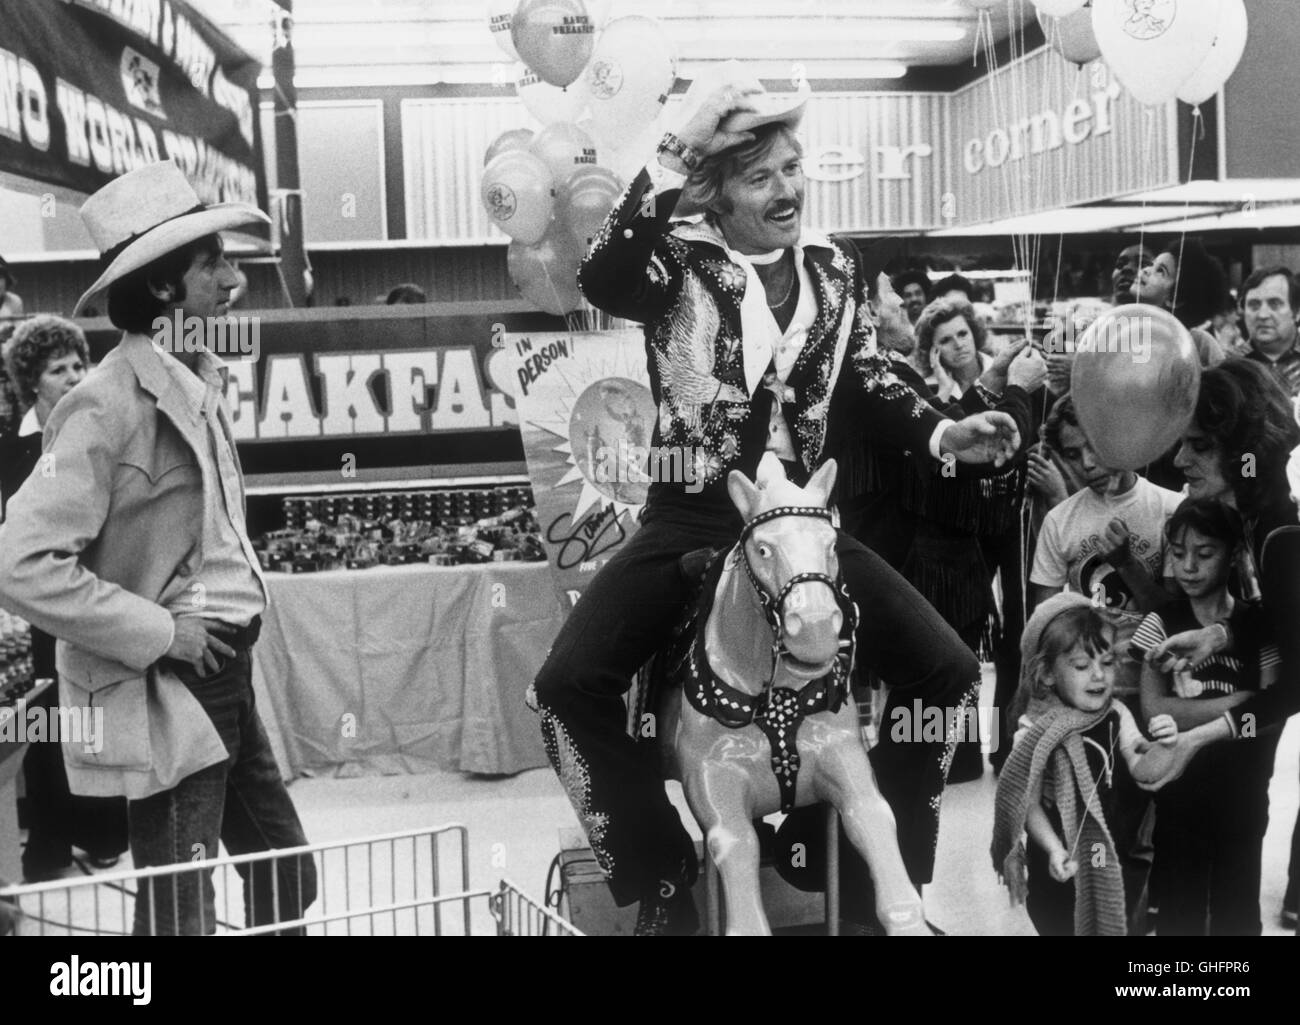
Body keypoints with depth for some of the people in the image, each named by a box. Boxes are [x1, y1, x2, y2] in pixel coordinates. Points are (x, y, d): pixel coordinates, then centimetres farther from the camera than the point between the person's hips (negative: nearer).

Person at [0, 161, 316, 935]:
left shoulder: (199, 382, 9)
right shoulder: (111, 404, -17)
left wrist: (240, 605, 10)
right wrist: (159, 632, -19)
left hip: (228, 678, 8)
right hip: (170, 693, -8)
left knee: (290, 884, 18)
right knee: (181, 913, 2)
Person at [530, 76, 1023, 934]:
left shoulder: (836, 266, 5)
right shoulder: (679, 263, -9)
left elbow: (870, 381, 15)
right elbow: (602, 283, -32)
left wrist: (943, 434, 1)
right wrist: (676, 157, -35)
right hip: (689, 521, -3)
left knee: (947, 672, -6)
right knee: (568, 687, -20)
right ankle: (664, 879, 0)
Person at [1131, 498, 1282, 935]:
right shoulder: (1160, 624, -4)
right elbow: (1154, 710, -13)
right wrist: (1233, 703, -17)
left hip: (1240, 789, 1)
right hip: (1179, 787, -1)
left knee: (1237, 907, 13)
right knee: (1179, 907, 8)